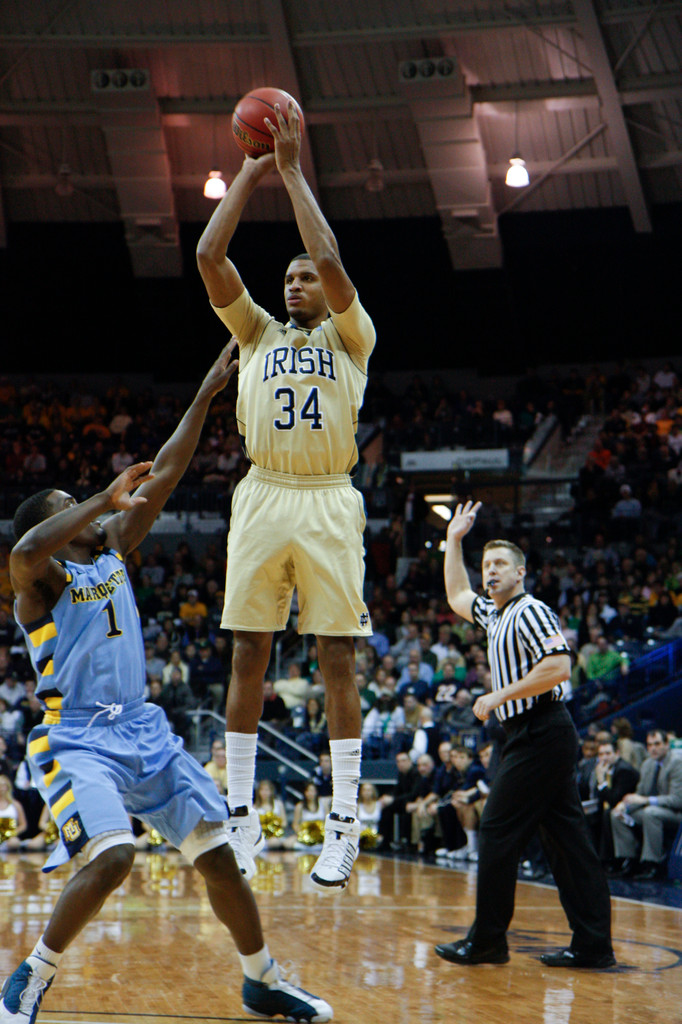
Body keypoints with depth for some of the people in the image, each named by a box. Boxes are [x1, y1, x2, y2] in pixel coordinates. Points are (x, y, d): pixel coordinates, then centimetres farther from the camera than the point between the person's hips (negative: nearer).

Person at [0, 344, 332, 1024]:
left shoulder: (112, 549, 11)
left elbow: (164, 476, 10)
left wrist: (207, 393, 6)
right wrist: (105, 499, -30)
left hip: (143, 730, 7)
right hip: (77, 738, -7)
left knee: (217, 854, 5)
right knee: (111, 858, -27)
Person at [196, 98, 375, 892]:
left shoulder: (350, 336, 9)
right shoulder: (258, 333, 18)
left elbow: (331, 260, -8)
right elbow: (209, 256, 6)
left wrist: (293, 172, -2)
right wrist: (251, 173, 7)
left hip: (328, 503, -3)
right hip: (263, 499, 3)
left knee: (338, 660, -2)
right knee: (248, 655, 2)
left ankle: (344, 823, 0)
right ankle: (239, 815, 8)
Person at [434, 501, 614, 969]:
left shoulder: (531, 611, -9)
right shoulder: (497, 615, 19)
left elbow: (558, 667, -21)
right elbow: (457, 597, 37)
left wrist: (500, 696, -15)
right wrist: (454, 540, 32)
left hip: (539, 734, -10)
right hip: (541, 737, 10)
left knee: (498, 833, -5)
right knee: (567, 838, 4)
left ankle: (487, 942, 1)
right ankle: (593, 945, 3)